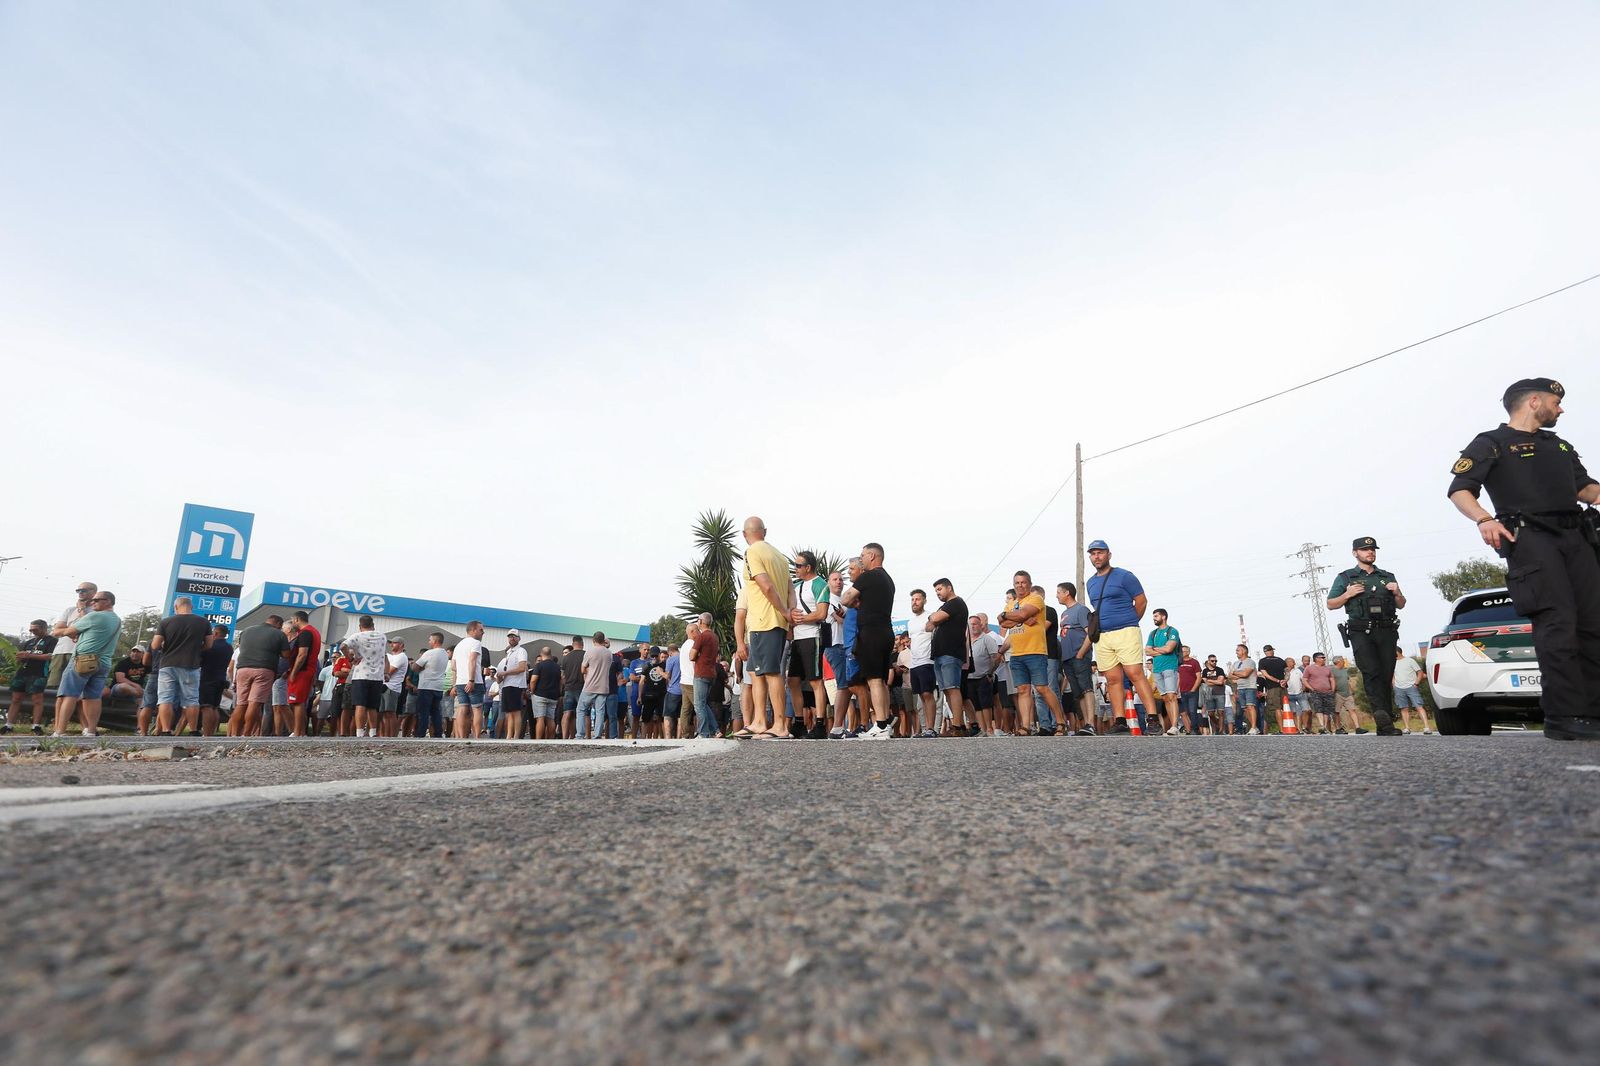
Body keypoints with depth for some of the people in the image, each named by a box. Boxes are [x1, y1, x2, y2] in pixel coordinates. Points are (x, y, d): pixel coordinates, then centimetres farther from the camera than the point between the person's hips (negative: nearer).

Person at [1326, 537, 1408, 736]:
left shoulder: (1388, 577, 22)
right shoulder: (1345, 577, 12)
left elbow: (1401, 605, 25)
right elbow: (1331, 604, 11)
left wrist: (1397, 593, 4)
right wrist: (1347, 595, -7)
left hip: (1387, 632, 3)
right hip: (1361, 632, -3)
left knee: (1386, 676, -1)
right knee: (1371, 673, -19)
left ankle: (1384, 728, 3)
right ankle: (1382, 717, -30)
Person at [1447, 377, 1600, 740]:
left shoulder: (1560, 446, 29)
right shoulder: (1490, 443, 6)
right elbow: (1460, 489, -6)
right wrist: (1484, 519, -25)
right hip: (1529, 537, -7)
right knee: (1557, 624, -16)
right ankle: (1564, 717, -15)